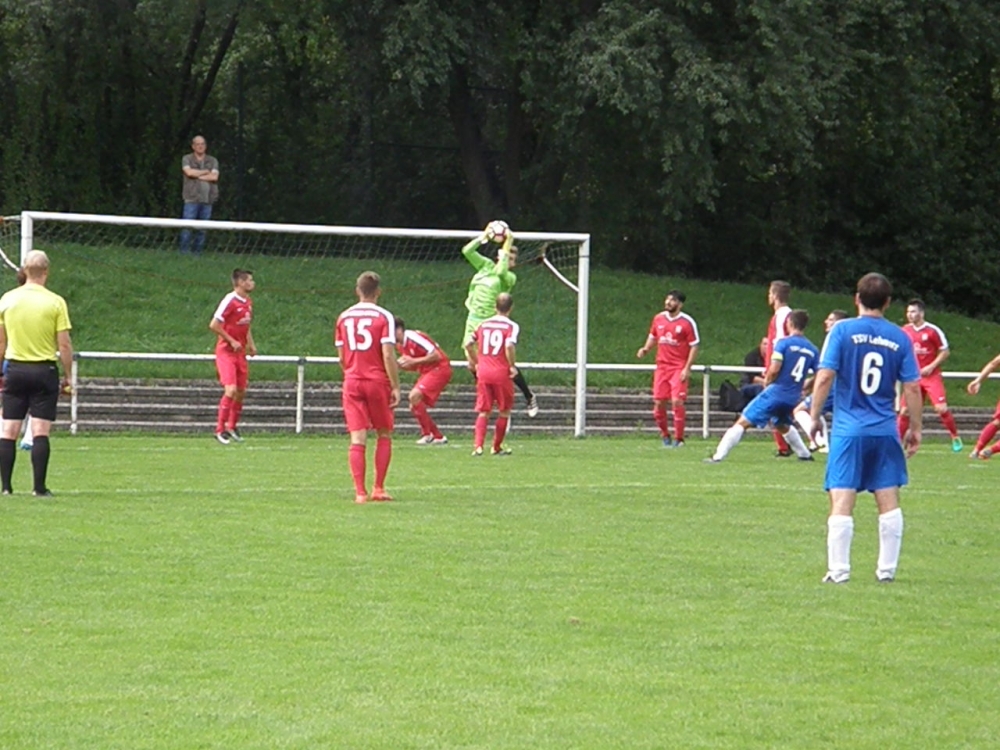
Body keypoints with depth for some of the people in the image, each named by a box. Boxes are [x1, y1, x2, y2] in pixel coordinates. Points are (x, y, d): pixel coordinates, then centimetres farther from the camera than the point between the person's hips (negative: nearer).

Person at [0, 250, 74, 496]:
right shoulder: (55, 302, -7)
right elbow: (64, 345, -7)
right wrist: (67, 377, 3)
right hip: (45, 370, -2)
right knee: (40, 431, -2)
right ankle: (40, 487, -5)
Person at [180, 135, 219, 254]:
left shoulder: (213, 161, 13)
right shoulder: (187, 159, 8)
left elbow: (214, 177, -2)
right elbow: (189, 172, -11)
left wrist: (197, 175, -5)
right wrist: (206, 172, -1)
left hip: (207, 199, 2)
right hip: (192, 199, -2)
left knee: (203, 229, 3)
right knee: (187, 227, -9)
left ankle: (198, 253, 9)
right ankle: (184, 252, -5)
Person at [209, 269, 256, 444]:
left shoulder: (248, 302, 10)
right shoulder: (230, 301, -16)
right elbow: (214, 326, -18)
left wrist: (250, 344, 12)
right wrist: (232, 341, -16)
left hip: (240, 353, 8)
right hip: (226, 351, -8)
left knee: (241, 391, 10)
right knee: (231, 390, -17)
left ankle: (232, 427, 25)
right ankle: (220, 430, -10)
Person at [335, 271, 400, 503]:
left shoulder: (344, 317, 7)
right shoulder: (384, 317, -6)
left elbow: (341, 357, 11)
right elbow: (388, 355, -12)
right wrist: (395, 387, -8)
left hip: (352, 382, 3)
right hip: (378, 381, -3)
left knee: (357, 439, 0)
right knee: (384, 435, 12)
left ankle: (360, 492, -6)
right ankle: (378, 489, 8)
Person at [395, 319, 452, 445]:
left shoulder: (414, 338, -21)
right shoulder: (400, 345, 8)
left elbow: (436, 355, -23)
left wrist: (414, 361, -25)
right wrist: (400, 364, -6)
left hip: (439, 369, -10)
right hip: (427, 372, 10)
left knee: (414, 396, -24)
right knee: (414, 407, 6)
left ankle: (427, 434, -15)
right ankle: (438, 437, 16)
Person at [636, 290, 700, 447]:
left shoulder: (687, 322, -8)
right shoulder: (658, 319, 7)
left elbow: (694, 346, -6)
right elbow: (653, 337, 22)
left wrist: (687, 369, -13)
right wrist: (645, 349, 1)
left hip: (679, 368, -5)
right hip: (662, 367, 5)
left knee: (677, 401, -14)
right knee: (658, 402, 2)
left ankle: (679, 439, -4)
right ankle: (665, 436, 20)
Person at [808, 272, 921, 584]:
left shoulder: (842, 330, -4)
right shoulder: (899, 338, 3)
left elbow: (825, 377, -9)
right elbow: (912, 387, 3)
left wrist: (814, 417, 1)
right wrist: (915, 428, 13)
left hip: (848, 430, -2)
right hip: (886, 431, 2)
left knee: (842, 502, -2)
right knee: (889, 502, 10)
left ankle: (838, 570, -5)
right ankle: (887, 568, 12)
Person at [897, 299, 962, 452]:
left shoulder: (933, 331, -8)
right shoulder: (905, 331, 5)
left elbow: (945, 351, -4)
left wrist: (931, 367, -13)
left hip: (931, 376, -4)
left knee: (941, 408, -14)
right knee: (905, 411, 1)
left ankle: (955, 438, 4)